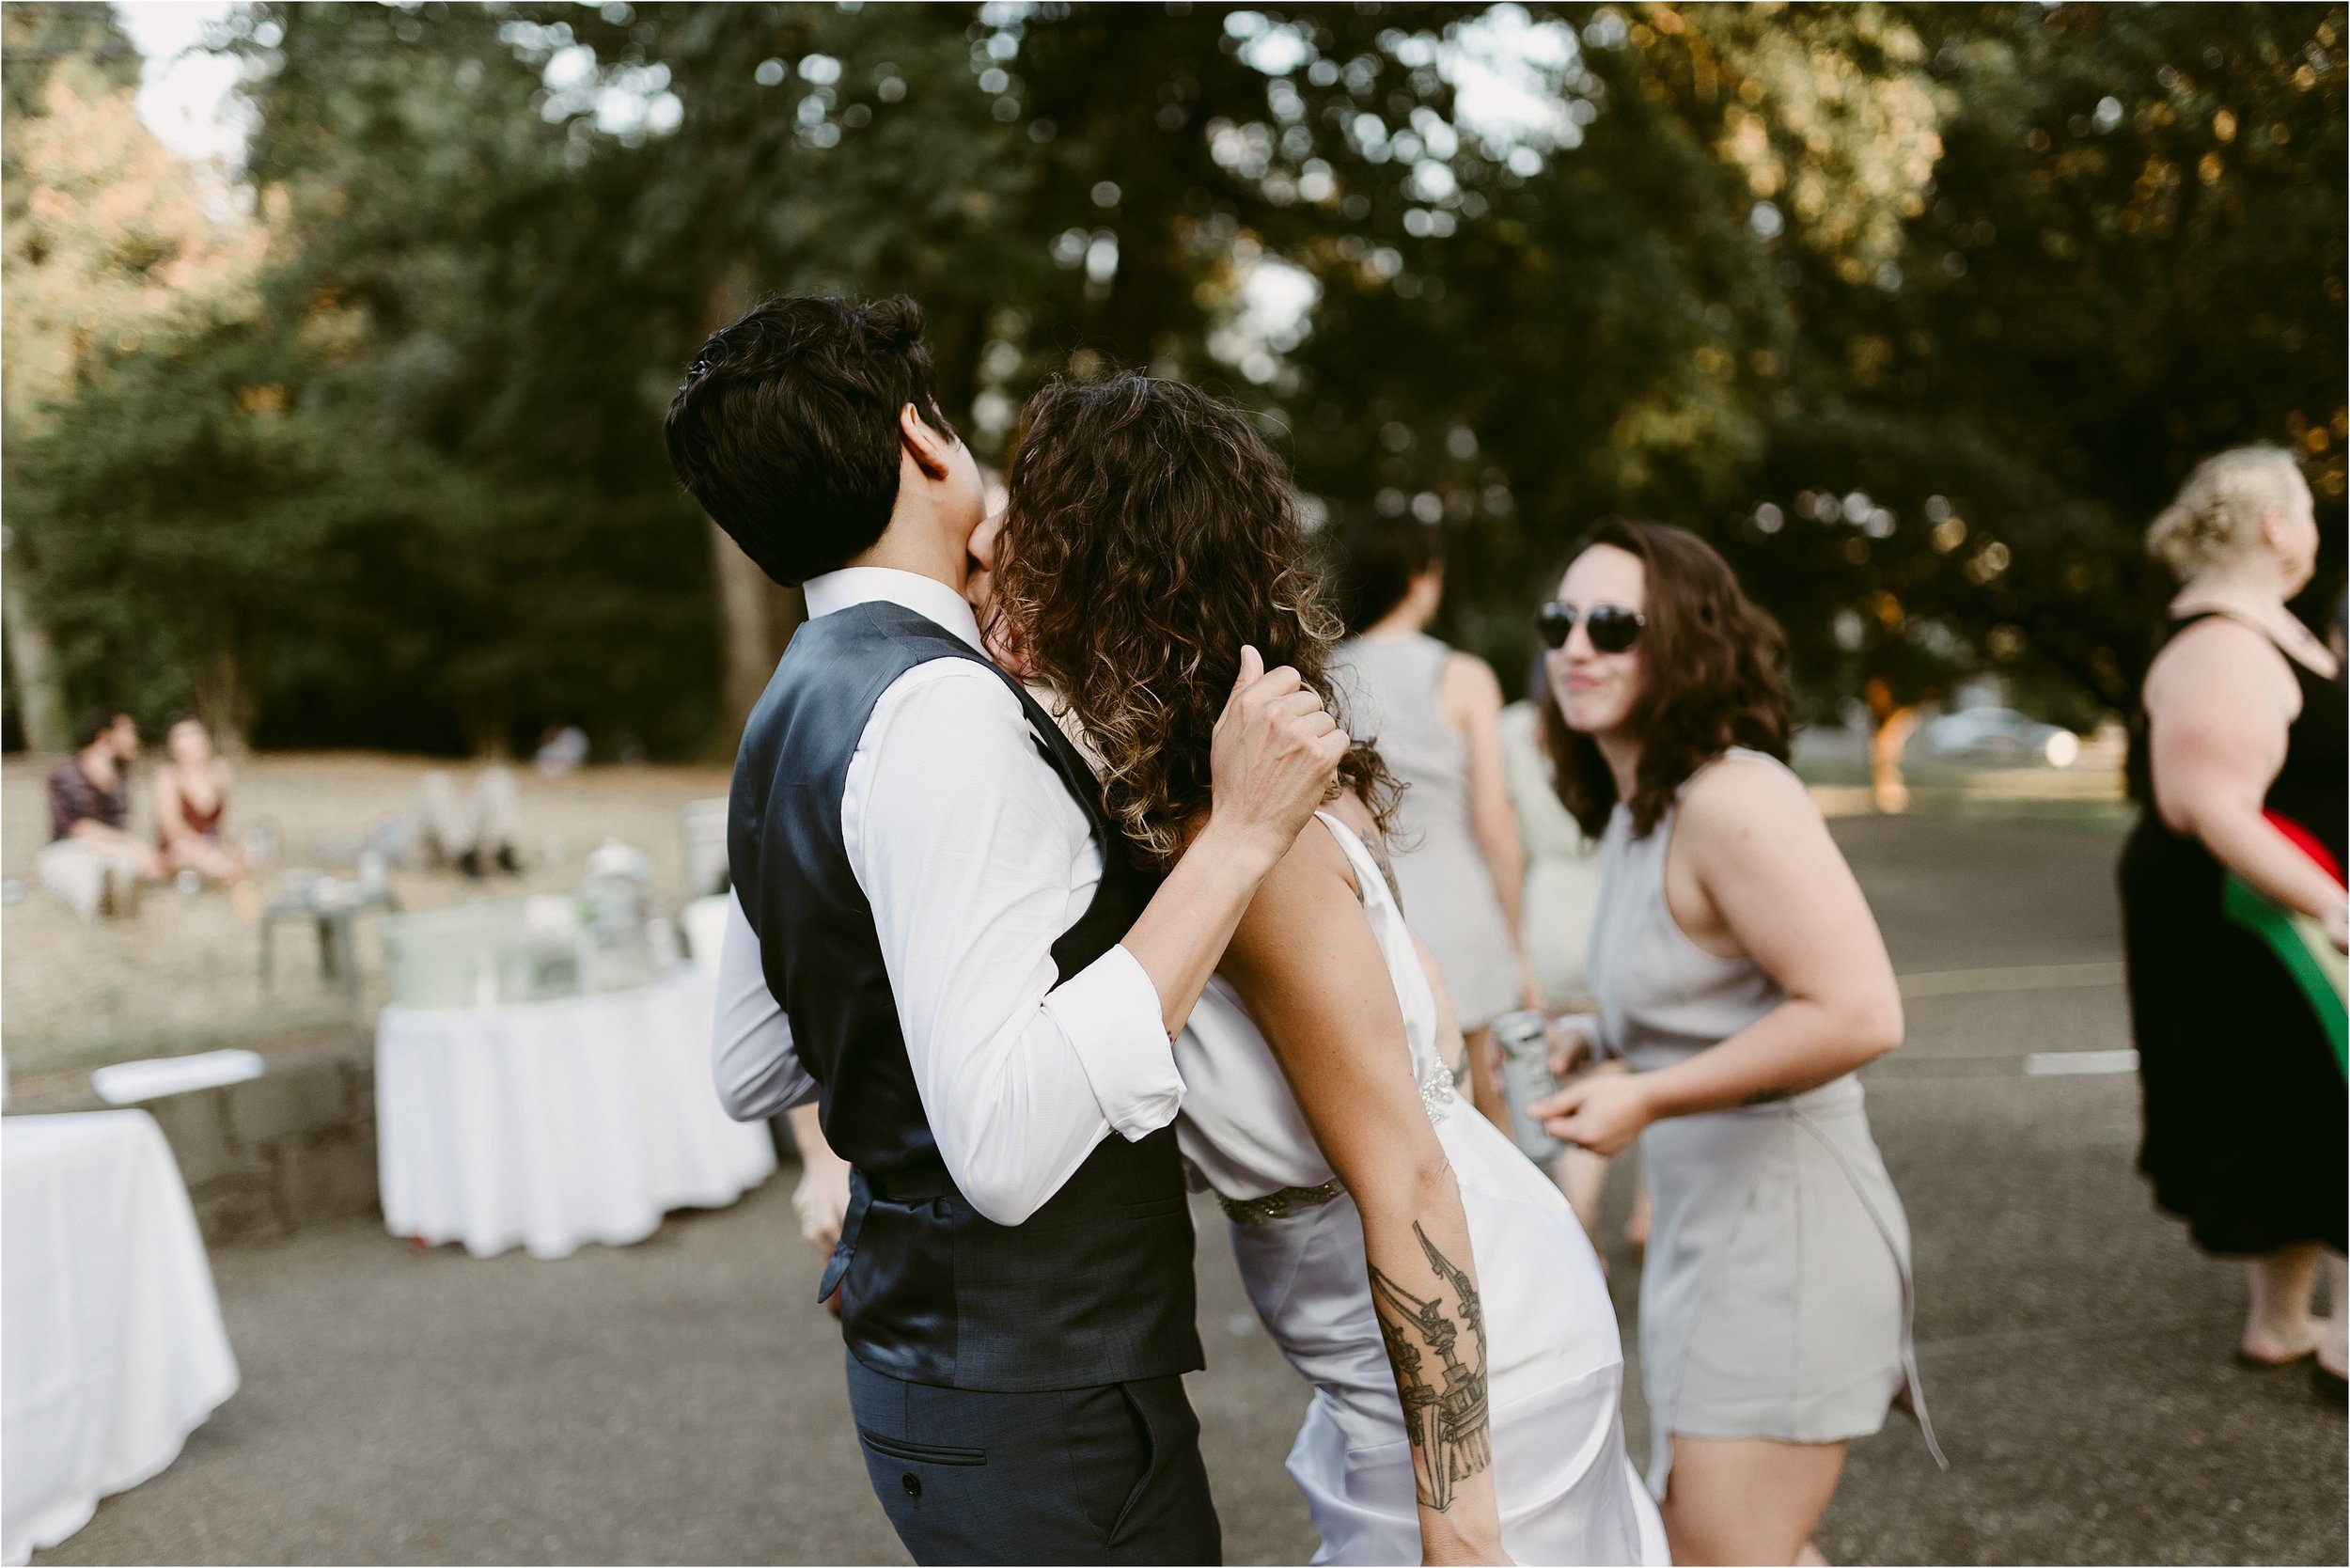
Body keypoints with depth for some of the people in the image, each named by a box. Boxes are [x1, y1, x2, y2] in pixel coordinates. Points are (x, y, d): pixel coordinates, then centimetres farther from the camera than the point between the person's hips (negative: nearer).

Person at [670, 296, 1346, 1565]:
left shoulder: (792, 717, 9)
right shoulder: (939, 708, -22)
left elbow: (750, 1073, 19)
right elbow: (1004, 1147, -30)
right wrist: (1237, 835, -27)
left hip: (915, 1346, 10)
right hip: (1037, 1404, -10)